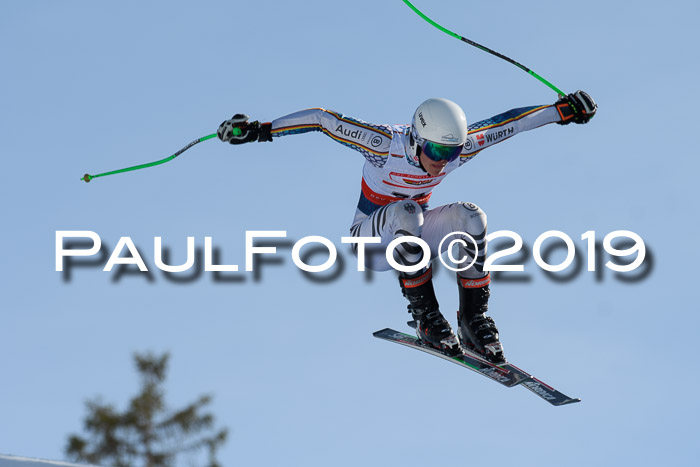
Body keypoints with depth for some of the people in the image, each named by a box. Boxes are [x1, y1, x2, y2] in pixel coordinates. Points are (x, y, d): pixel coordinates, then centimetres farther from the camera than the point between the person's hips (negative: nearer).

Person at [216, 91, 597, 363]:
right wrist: (260, 130, -28)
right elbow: (322, 119, -24)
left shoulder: (460, 148, -17)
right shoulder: (385, 145, -28)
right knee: (406, 212, -38)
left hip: (412, 237, 4)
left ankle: (474, 318, -19)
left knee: (469, 215, -26)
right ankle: (425, 315, -28)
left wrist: (562, 111, -6)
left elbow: (508, 122, -7)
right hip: (371, 241, -4)